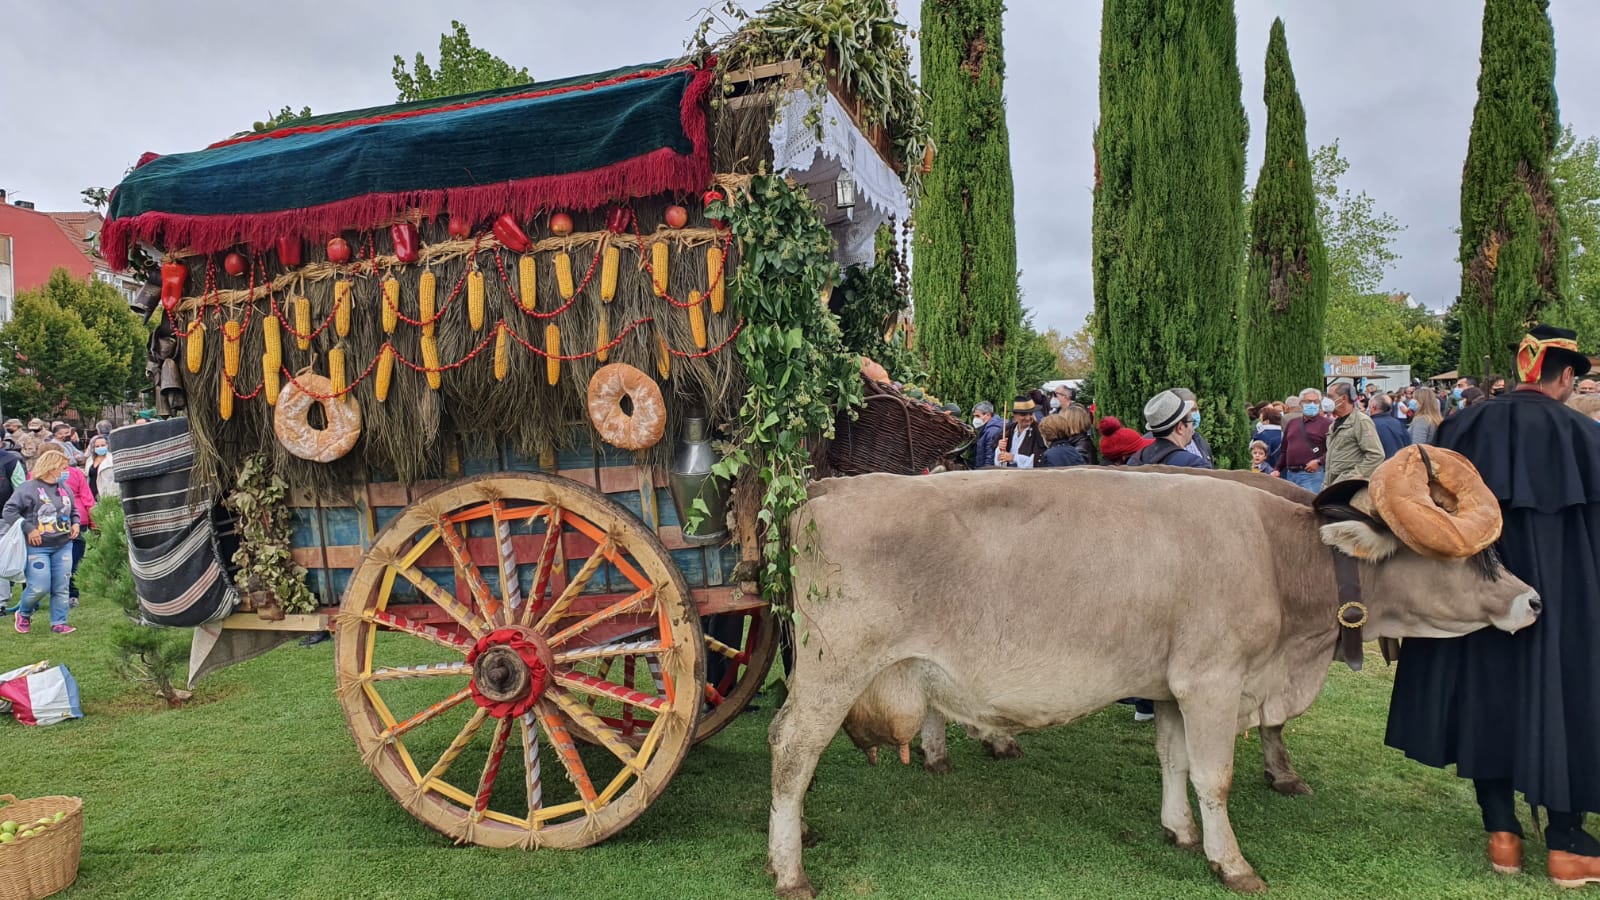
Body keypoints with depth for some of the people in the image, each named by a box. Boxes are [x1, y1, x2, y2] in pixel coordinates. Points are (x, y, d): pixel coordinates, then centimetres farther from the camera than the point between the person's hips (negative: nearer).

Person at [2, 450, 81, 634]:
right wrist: (29, 528, -16)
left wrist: (75, 523, 6)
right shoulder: (29, 488, -10)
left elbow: (74, 510, 23)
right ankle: (23, 614, 23)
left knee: (61, 587, 5)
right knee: (39, 588, -6)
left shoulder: (64, 488, 7)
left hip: (63, 546, 5)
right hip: (38, 548, -5)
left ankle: (59, 623, 14)